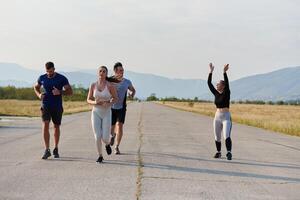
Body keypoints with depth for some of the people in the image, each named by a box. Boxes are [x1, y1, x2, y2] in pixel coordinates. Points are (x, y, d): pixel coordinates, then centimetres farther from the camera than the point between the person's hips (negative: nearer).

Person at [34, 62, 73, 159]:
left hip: (57, 107, 0)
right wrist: (39, 94, -3)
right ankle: (47, 150, -13)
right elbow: (36, 87, 20)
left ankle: (56, 149, 27)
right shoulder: (42, 78, 1)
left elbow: (70, 91, -6)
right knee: (45, 126, -15)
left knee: (56, 127, 11)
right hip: (45, 106, 1)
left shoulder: (62, 78, -6)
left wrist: (60, 92, -24)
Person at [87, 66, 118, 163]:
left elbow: (115, 98, 2)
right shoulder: (93, 85, -3)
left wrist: (108, 103, -19)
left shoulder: (110, 85, -10)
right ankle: (100, 156, 17)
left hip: (107, 113, -1)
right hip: (96, 113, 2)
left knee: (105, 138, -7)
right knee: (97, 137, -5)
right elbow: (88, 100, 4)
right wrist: (95, 102, -19)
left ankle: (107, 144, 32)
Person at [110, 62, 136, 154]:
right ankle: (113, 135, 48)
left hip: (121, 108, 0)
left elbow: (133, 90, 14)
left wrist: (132, 94, -7)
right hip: (111, 108, 0)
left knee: (119, 126, -18)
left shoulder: (127, 82, -5)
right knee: (111, 128, 9)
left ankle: (117, 147, -6)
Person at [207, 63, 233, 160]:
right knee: (217, 137, 12)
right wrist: (211, 71, 2)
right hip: (217, 117, 6)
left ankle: (229, 153, -28)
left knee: (227, 136, -19)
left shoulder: (226, 93, -6)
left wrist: (225, 72, -30)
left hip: (226, 117, -6)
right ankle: (218, 152, 26)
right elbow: (209, 83, 5)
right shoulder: (216, 93, 8)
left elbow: (227, 83, -23)